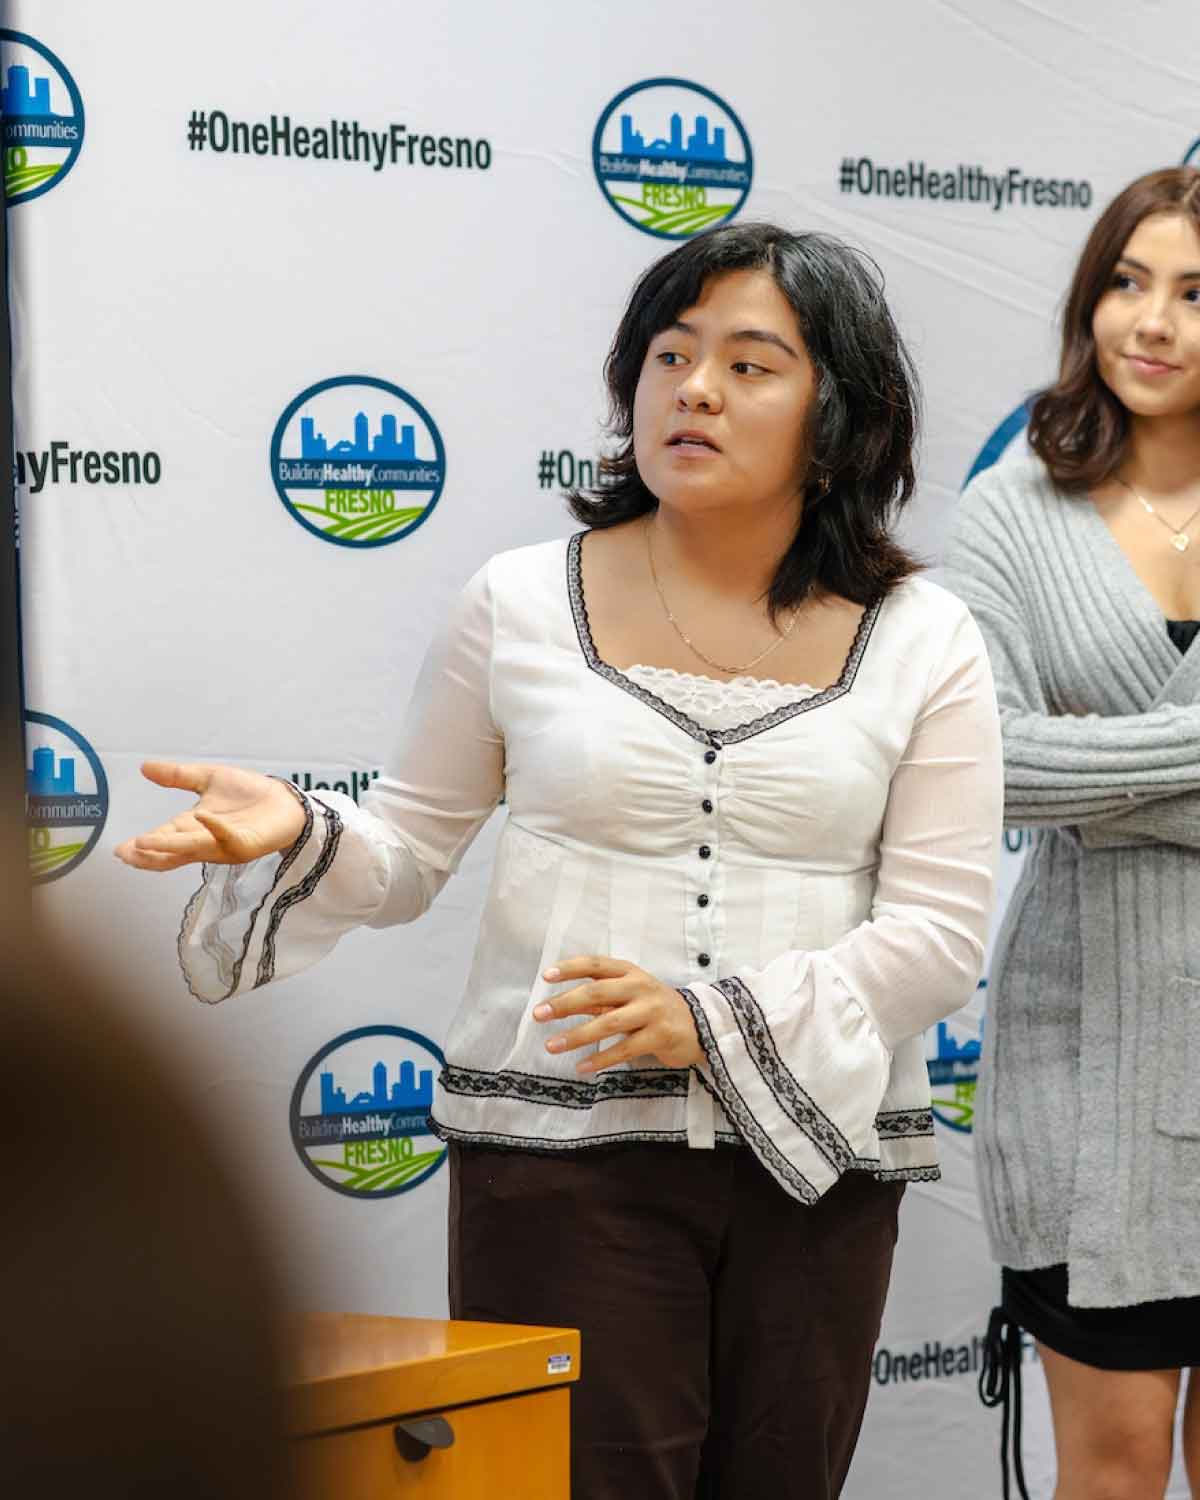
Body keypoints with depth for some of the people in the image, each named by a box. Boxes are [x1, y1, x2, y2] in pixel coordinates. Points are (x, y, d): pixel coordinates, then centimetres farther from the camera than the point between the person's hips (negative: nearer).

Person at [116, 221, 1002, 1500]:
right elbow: (411, 853, 8)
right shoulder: (521, 604, 4)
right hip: (564, 1149, -1)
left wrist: (718, 1020, -16)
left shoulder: (923, 643, 2)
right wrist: (296, 835, -14)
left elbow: (938, 930, -4)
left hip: (814, 1159, 2)